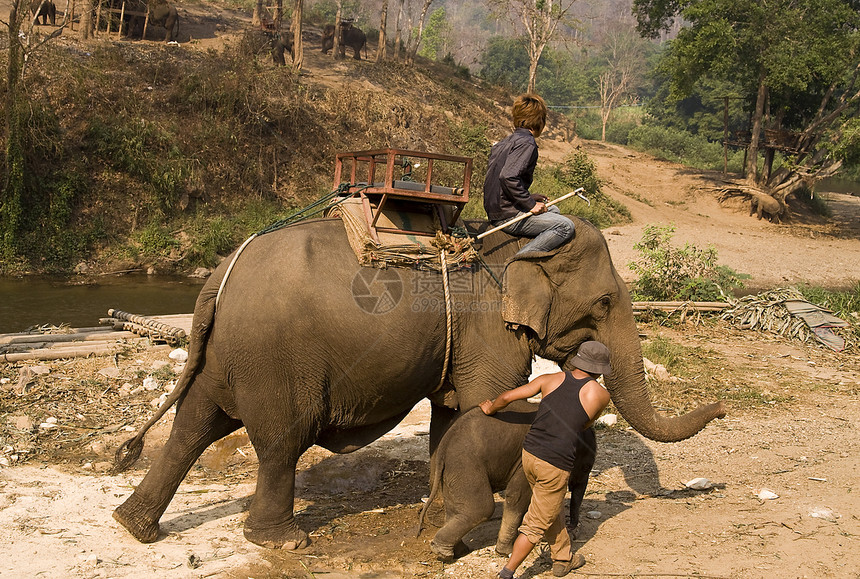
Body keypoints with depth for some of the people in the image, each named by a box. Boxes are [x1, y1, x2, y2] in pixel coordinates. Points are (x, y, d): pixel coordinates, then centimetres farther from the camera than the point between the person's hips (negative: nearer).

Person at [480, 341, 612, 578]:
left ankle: (563, 559, 40)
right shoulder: (601, 395, -2)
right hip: (556, 465, -5)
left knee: (553, 509, 25)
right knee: (536, 524, 7)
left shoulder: (550, 379, 5)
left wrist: (490, 409, 24)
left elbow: (507, 396, 4)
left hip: (530, 453, 5)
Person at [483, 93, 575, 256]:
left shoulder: (504, 142, 17)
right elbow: (508, 177, -27)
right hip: (508, 216, -10)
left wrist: (528, 197, 17)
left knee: (553, 210, 27)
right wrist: (530, 204, -18)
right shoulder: (526, 143, -12)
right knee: (566, 226, -16)